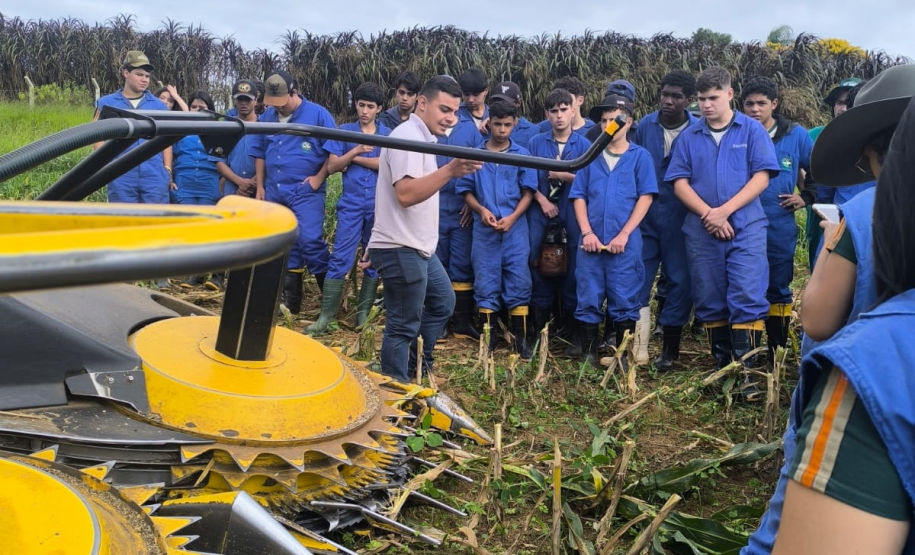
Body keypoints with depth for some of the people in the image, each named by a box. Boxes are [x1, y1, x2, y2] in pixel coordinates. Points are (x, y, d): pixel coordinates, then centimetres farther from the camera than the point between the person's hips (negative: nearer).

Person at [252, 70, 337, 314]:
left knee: (310, 242, -12)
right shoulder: (267, 117, 10)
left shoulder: (318, 114, -6)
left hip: (306, 192, -5)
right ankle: (290, 301, 19)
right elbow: (260, 152, 19)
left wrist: (319, 178, -10)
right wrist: (260, 186, 13)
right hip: (274, 192, 6)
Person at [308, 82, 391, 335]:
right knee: (340, 259, -6)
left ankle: (363, 312, 17)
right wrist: (355, 151, -13)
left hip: (379, 205, 1)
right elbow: (331, 167, 0)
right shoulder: (344, 131, 7)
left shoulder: (388, 134, 5)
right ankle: (326, 315, -2)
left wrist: (354, 159, -8)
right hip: (351, 204, -1)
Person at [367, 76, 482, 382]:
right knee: (404, 326, -1)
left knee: (443, 303, 23)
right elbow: (405, 194, -34)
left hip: (418, 247, 11)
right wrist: (450, 171, -41)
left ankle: (415, 368, 35)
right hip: (401, 249, -11)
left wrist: (450, 173, 16)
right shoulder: (408, 136, -18)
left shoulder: (421, 137, 14)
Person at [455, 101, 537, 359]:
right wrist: (481, 210, -11)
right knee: (485, 282, 5)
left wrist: (511, 218, -13)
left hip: (515, 229, -1)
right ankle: (489, 336, 16)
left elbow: (528, 192, 1)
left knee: (519, 282, -1)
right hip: (484, 229, 1)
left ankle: (520, 340, 8)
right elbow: (466, 190, 7)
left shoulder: (522, 155, 3)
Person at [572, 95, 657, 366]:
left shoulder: (640, 156, 4)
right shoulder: (590, 157, 11)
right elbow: (578, 196, 8)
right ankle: (589, 356, 14)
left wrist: (624, 234, -10)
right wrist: (587, 233, -5)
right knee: (588, 300, 4)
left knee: (624, 302, 2)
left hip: (625, 243, -2)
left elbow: (645, 197, -2)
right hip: (592, 241, 2)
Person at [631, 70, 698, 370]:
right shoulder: (646, 126, 1)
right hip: (646, 216, 2)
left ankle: (670, 348, 18)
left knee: (679, 280, 5)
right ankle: (635, 344, 13)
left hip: (680, 219, -2)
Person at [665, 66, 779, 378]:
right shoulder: (689, 136, 8)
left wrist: (725, 210, -14)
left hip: (746, 228, -2)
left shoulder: (752, 130, 3)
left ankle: (746, 370, -5)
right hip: (701, 231, 3)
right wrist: (708, 214, -12)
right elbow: (680, 183, 2)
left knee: (747, 299, -10)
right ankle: (721, 364, 21)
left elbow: (761, 177, -4)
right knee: (710, 302, 8)